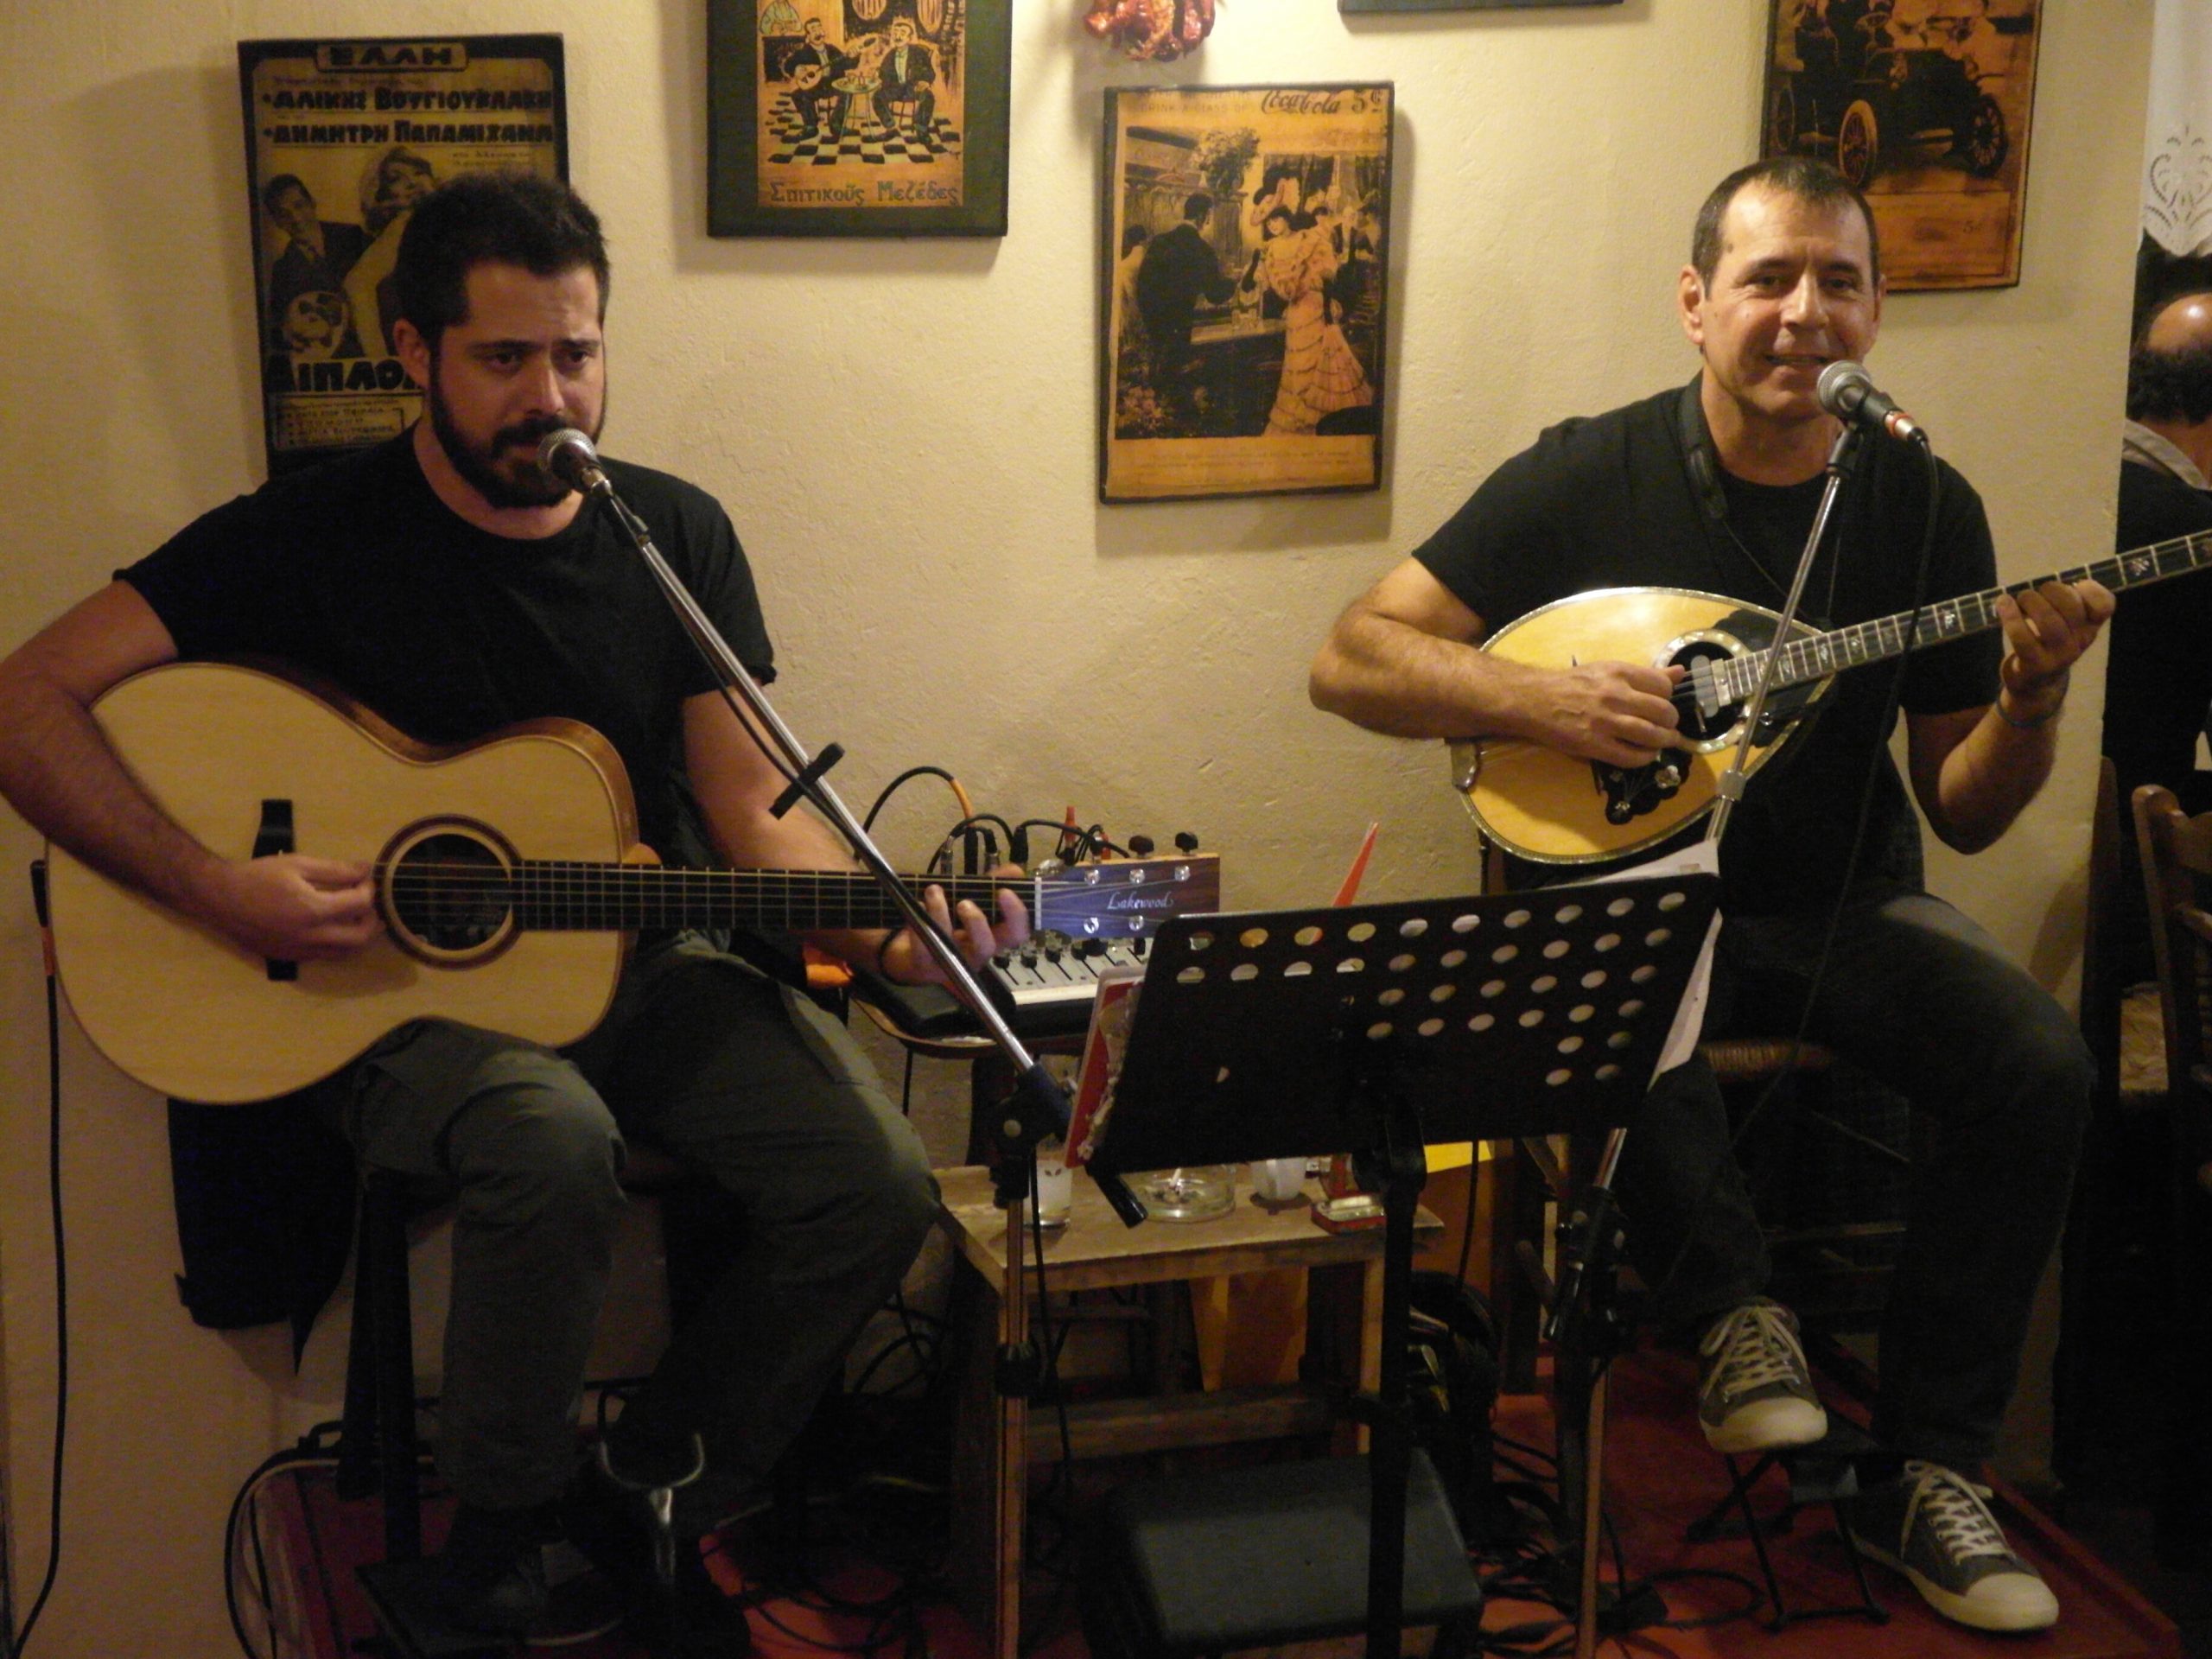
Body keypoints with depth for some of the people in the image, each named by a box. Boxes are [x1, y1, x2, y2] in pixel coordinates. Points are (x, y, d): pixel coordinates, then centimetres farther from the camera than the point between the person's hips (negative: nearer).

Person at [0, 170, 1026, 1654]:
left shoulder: (677, 536, 4)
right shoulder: (312, 535, -6)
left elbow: (755, 810, 1)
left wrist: (880, 923, -19)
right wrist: (216, 888, -23)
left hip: (642, 971, 4)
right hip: (400, 997, -4)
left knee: (877, 1179, -19)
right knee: (552, 1138, -37)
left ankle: (647, 1488, 5)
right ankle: (500, 1522, -9)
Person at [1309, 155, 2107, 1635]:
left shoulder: (1923, 508, 0)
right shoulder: (1590, 479, -7)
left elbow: (1964, 813, 3)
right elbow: (1352, 660, -10)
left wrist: (2031, 698, -18)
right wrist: (1542, 697, -26)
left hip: (1840, 903, 3)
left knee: (2042, 1066, -22)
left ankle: (1926, 1471, -7)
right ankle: (1736, 1310, -13)